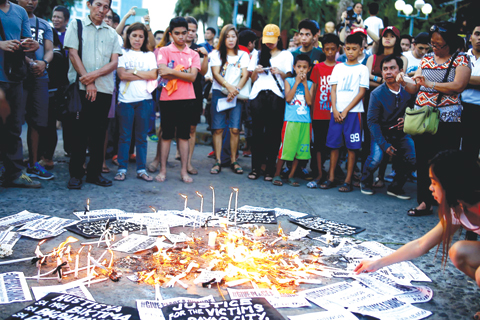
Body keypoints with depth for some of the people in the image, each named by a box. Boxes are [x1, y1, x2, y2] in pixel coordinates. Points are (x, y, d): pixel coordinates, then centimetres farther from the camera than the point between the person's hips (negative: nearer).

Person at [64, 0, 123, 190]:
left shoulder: (112, 33, 15)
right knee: (80, 131, -2)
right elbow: (73, 54, -3)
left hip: (104, 89, 3)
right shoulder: (77, 26, 7)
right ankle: (75, 174, 5)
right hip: (81, 88, -3)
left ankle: (94, 172, 13)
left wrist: (95, 74, -13)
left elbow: (114, 62, 5)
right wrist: (87, 82, -11)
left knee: (99, 133, 5)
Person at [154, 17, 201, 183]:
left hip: (187, 99, 2)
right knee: (166, 135, 4)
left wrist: (172, 71, -11)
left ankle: (184, 171, 12)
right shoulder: (164, 51, 2)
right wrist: (184, 73, -9)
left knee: (184, 135, 6)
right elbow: (163, 73, -12)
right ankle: (162, 170, 11)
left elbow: (193, 77, -6)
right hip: (168, 99, -2)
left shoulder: (193, 54, 8)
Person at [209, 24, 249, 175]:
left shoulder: (243, 55, 13)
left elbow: (245, 75, 2)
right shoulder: (216, 54, 9)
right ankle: (217, 161, 3)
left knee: (235, 129, -5)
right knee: (218, 129, -3)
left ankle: (233, 161, 5)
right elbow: (216, 73, -3)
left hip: (237, 95, 1)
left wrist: (236, 89, -16)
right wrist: (228, 86, -20)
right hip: (219, 93, -1)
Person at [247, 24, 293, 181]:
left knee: (273, 132, -5)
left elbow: (289, 76, 8)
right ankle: (255, 167, 3)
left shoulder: (286, 55, 16)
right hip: (258, 95, 2)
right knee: (257, 131, -2)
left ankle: (270, 169, 0)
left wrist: (280, 73, -12)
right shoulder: (258, 54, 23)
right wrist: (256, 71, -1)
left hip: (276, 95, -2)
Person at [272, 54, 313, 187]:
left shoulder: (310, 84, 11)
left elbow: (309, 102, -3)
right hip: (290, 120, -3)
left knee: (300, 150, 6)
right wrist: (297, 82, -8)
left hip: (305, 121, 3)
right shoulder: (289, 81, 5)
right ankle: (277, 175, 9)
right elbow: (288, 98, -10)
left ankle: (291, 176, 17)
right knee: (285, 148, -3)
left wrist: (305, 84, -6)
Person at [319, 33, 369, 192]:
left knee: (352, 146, -2)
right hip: (336, 111, 3)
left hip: (353, 111, -3)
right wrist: (335, 110, -5)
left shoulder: (362, 69, 5)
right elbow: (333, 90, 9)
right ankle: (331, 178, 11)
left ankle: (348, 181, 4)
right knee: (334, 144, 3)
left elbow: (361, 93, -2)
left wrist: (346, 111, -9)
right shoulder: (338, 67, 13)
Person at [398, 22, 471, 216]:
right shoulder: (426, 59, 15)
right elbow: (414, 89, 13)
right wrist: (404, 83, -7)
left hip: (447, 119, -5)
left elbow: (458, 85, -15)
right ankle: (425, 202, 14)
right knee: (423, 161, 6)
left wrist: (430, 84, -19)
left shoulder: (461, 60, 2)